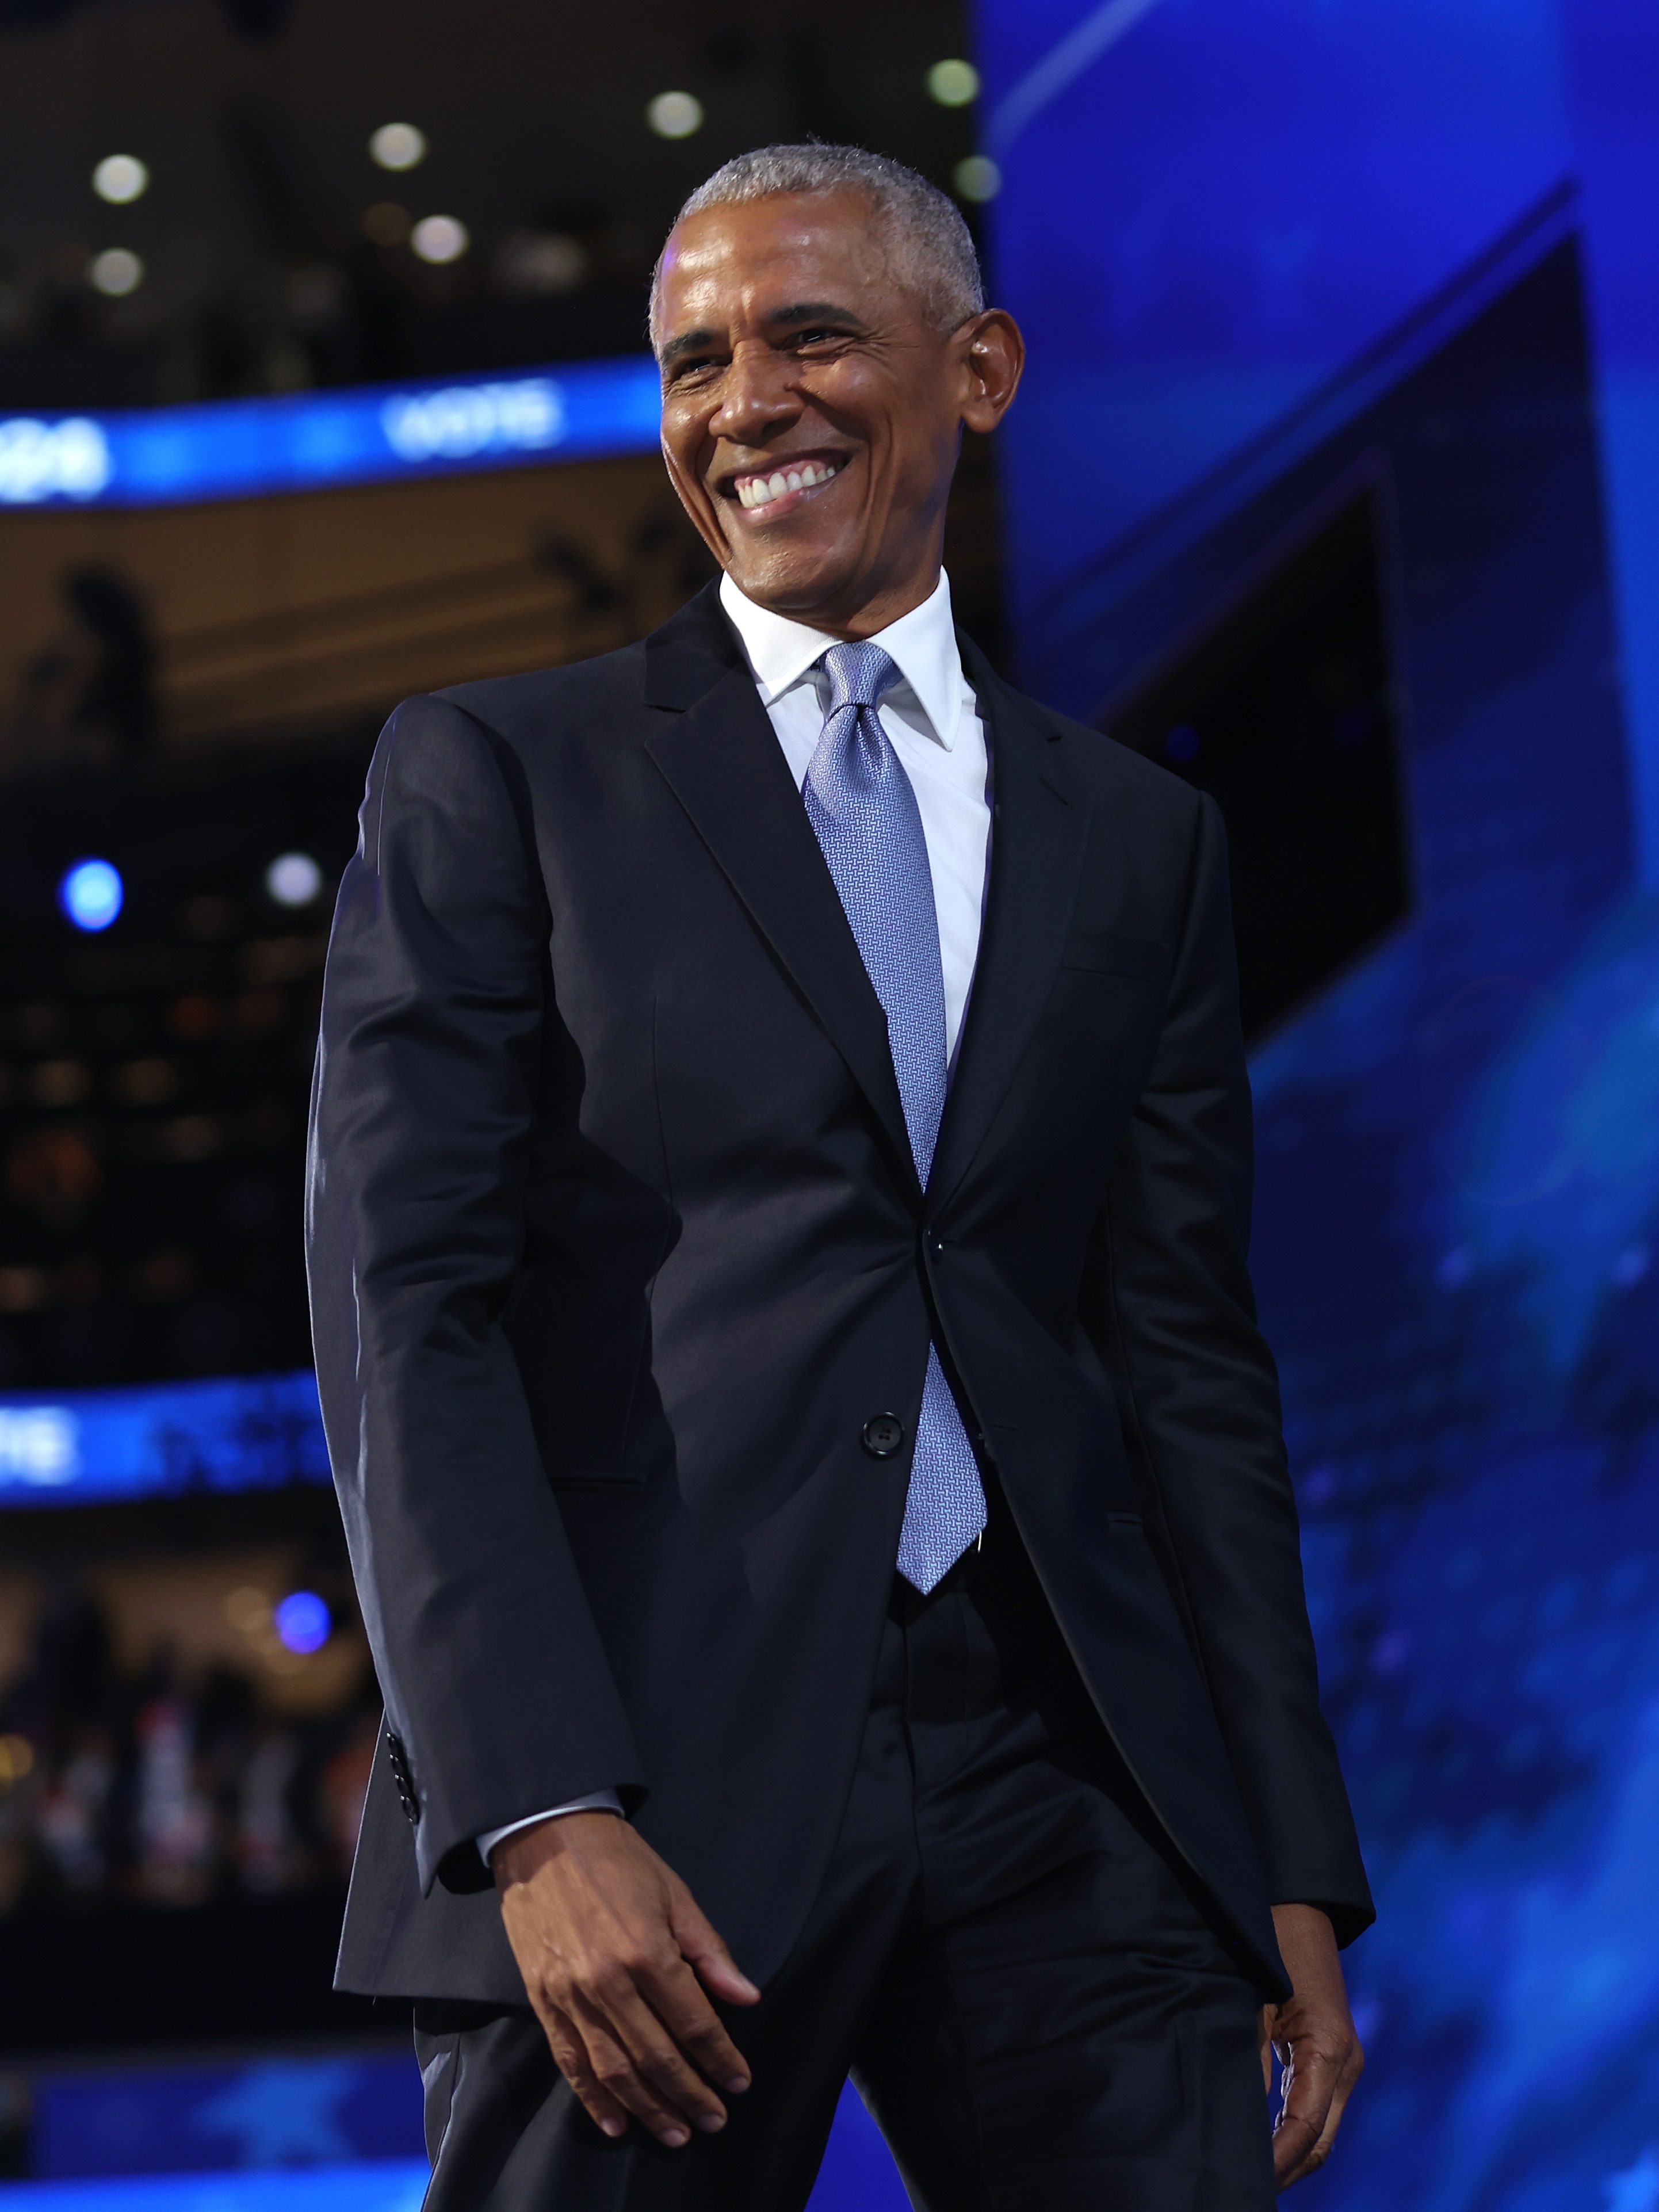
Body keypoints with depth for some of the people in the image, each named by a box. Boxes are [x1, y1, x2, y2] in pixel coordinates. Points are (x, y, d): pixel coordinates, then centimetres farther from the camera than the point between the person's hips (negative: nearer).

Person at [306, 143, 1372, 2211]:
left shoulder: (1134, 838, 15)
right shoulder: (497, 774, 5)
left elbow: (1189, 1357, 14)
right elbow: (404, 1307, -4)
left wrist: (1296, 1870, 8)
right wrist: (543, 1818, -15)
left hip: (1065, 1785, 3)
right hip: (643, 1769, -2)